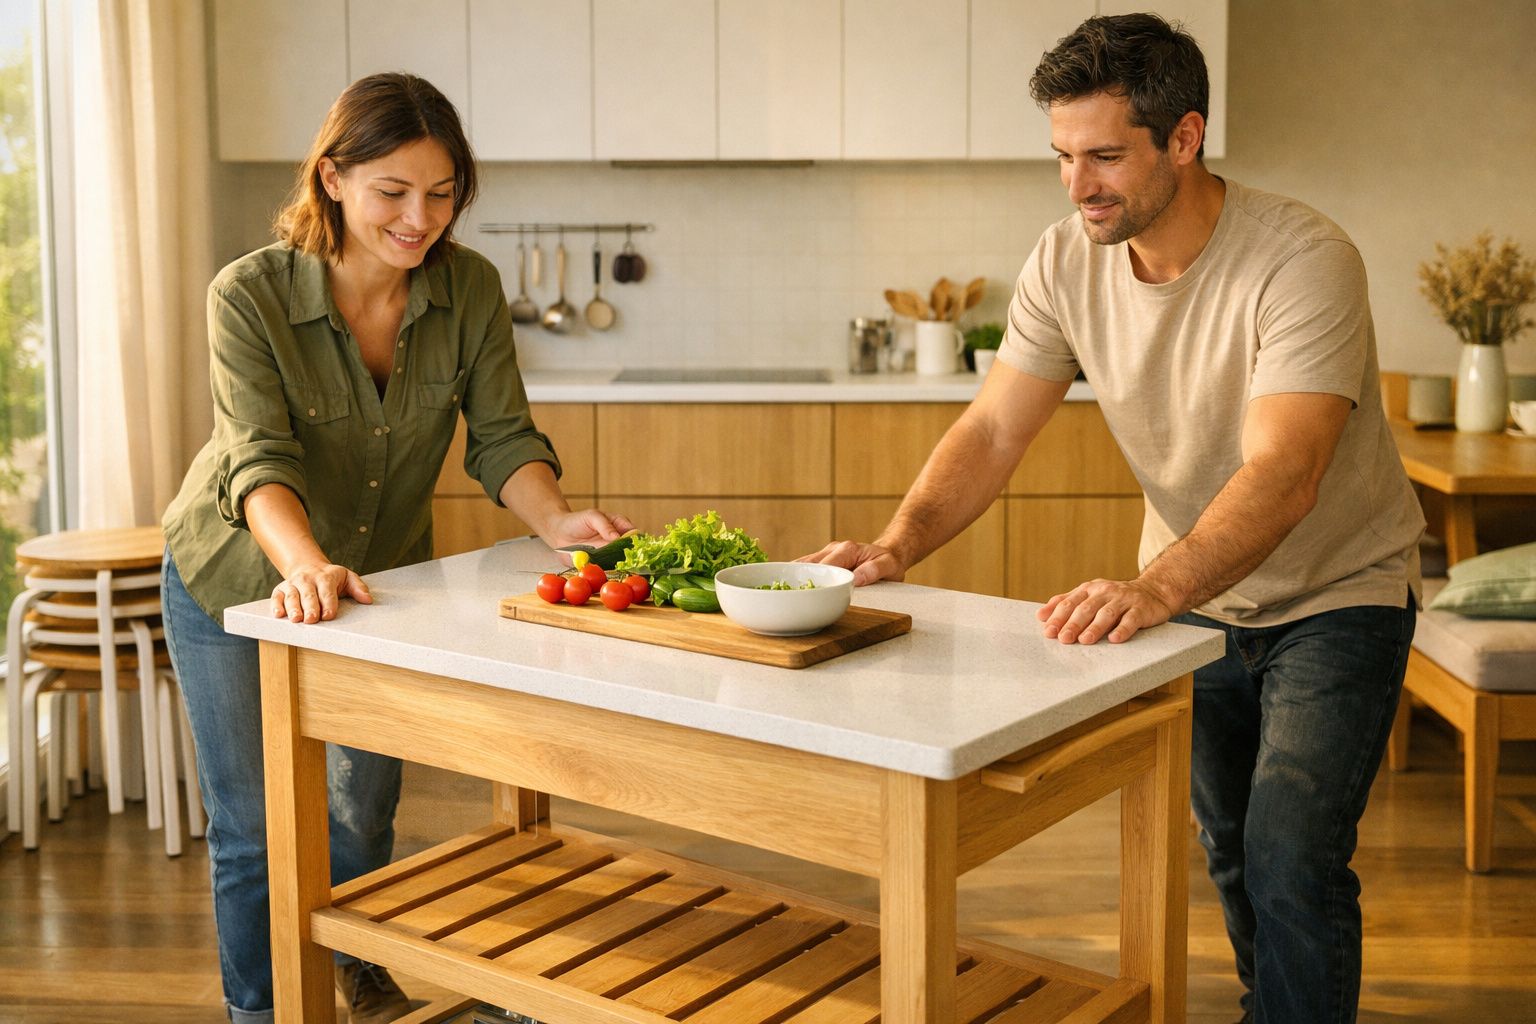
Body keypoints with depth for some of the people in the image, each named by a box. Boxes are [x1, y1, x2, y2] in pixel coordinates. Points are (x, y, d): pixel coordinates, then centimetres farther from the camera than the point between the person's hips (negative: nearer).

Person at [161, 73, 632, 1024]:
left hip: (381, 579, 3)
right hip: (240, 581, -3)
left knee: (363, 811, 17)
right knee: (254, 828, 8)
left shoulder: (470, 288, -18)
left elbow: (501, 436, -17)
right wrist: (305, 565, -55)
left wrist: (558, 520, -37)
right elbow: (261, 461, -36)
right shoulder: (250, 296, -27)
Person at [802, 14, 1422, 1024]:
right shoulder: (1066, 263, -13)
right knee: (1224, 846, 17)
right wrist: (897, 545, -31)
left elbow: (1282, 475, -40)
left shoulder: (1304, 261, -29)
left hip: (1336, 593, -5)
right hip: (1194, 592, 5)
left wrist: (1154, 588, -56)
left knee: (1291, 865, -13)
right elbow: (992, 433, -13)